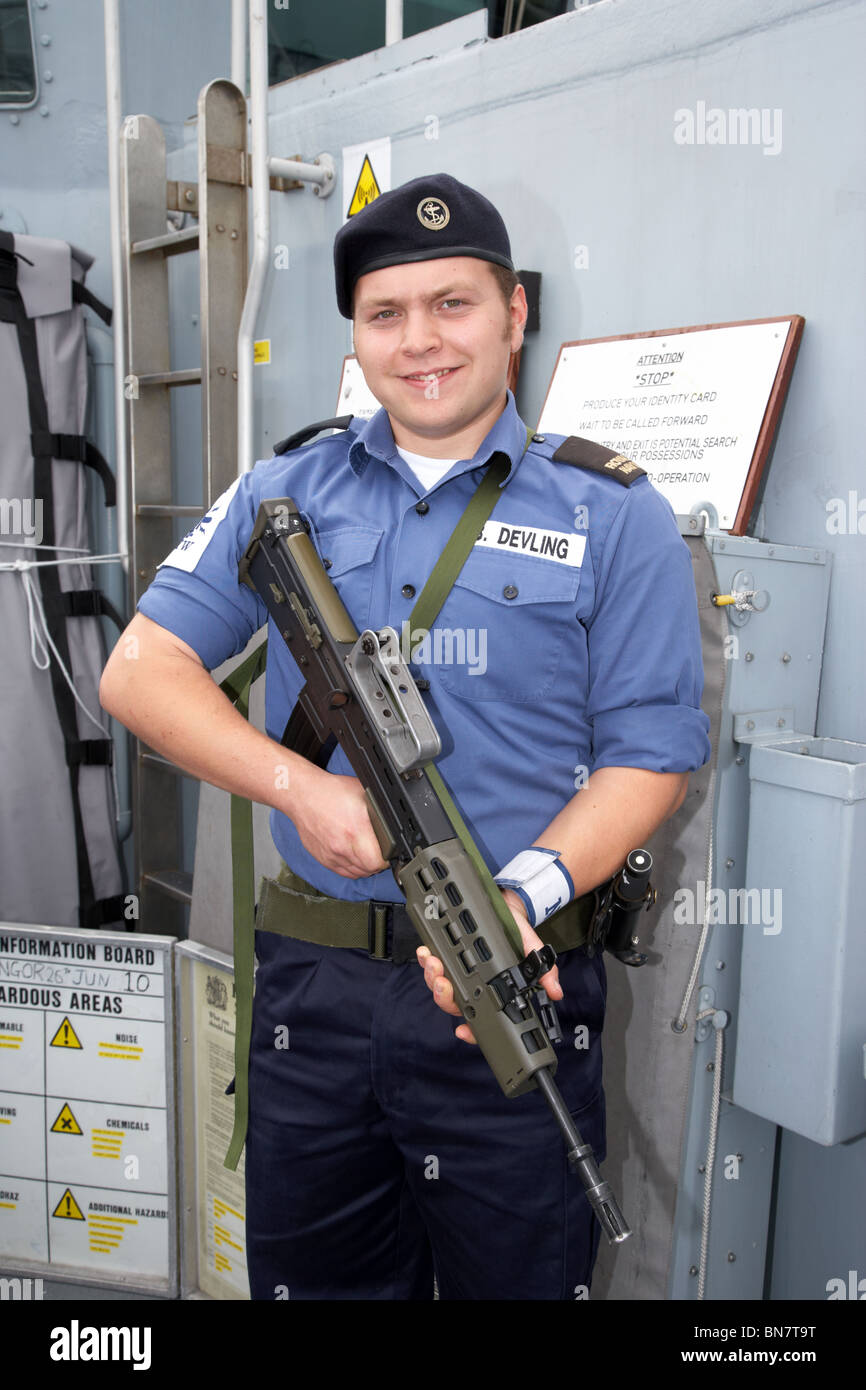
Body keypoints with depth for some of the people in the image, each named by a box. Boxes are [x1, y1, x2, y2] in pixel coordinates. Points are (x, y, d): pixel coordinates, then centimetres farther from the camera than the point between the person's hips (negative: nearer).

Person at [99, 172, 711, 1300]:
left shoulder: (612, 514, -1)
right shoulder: (284, 497, 6)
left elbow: (650, 758, -4)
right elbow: (140, 670, 2)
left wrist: (525, 897, -20)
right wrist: (303, 786, -14)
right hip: (313, 986, 3)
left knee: (518, 1278, 15)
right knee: (308, 1275, 21)